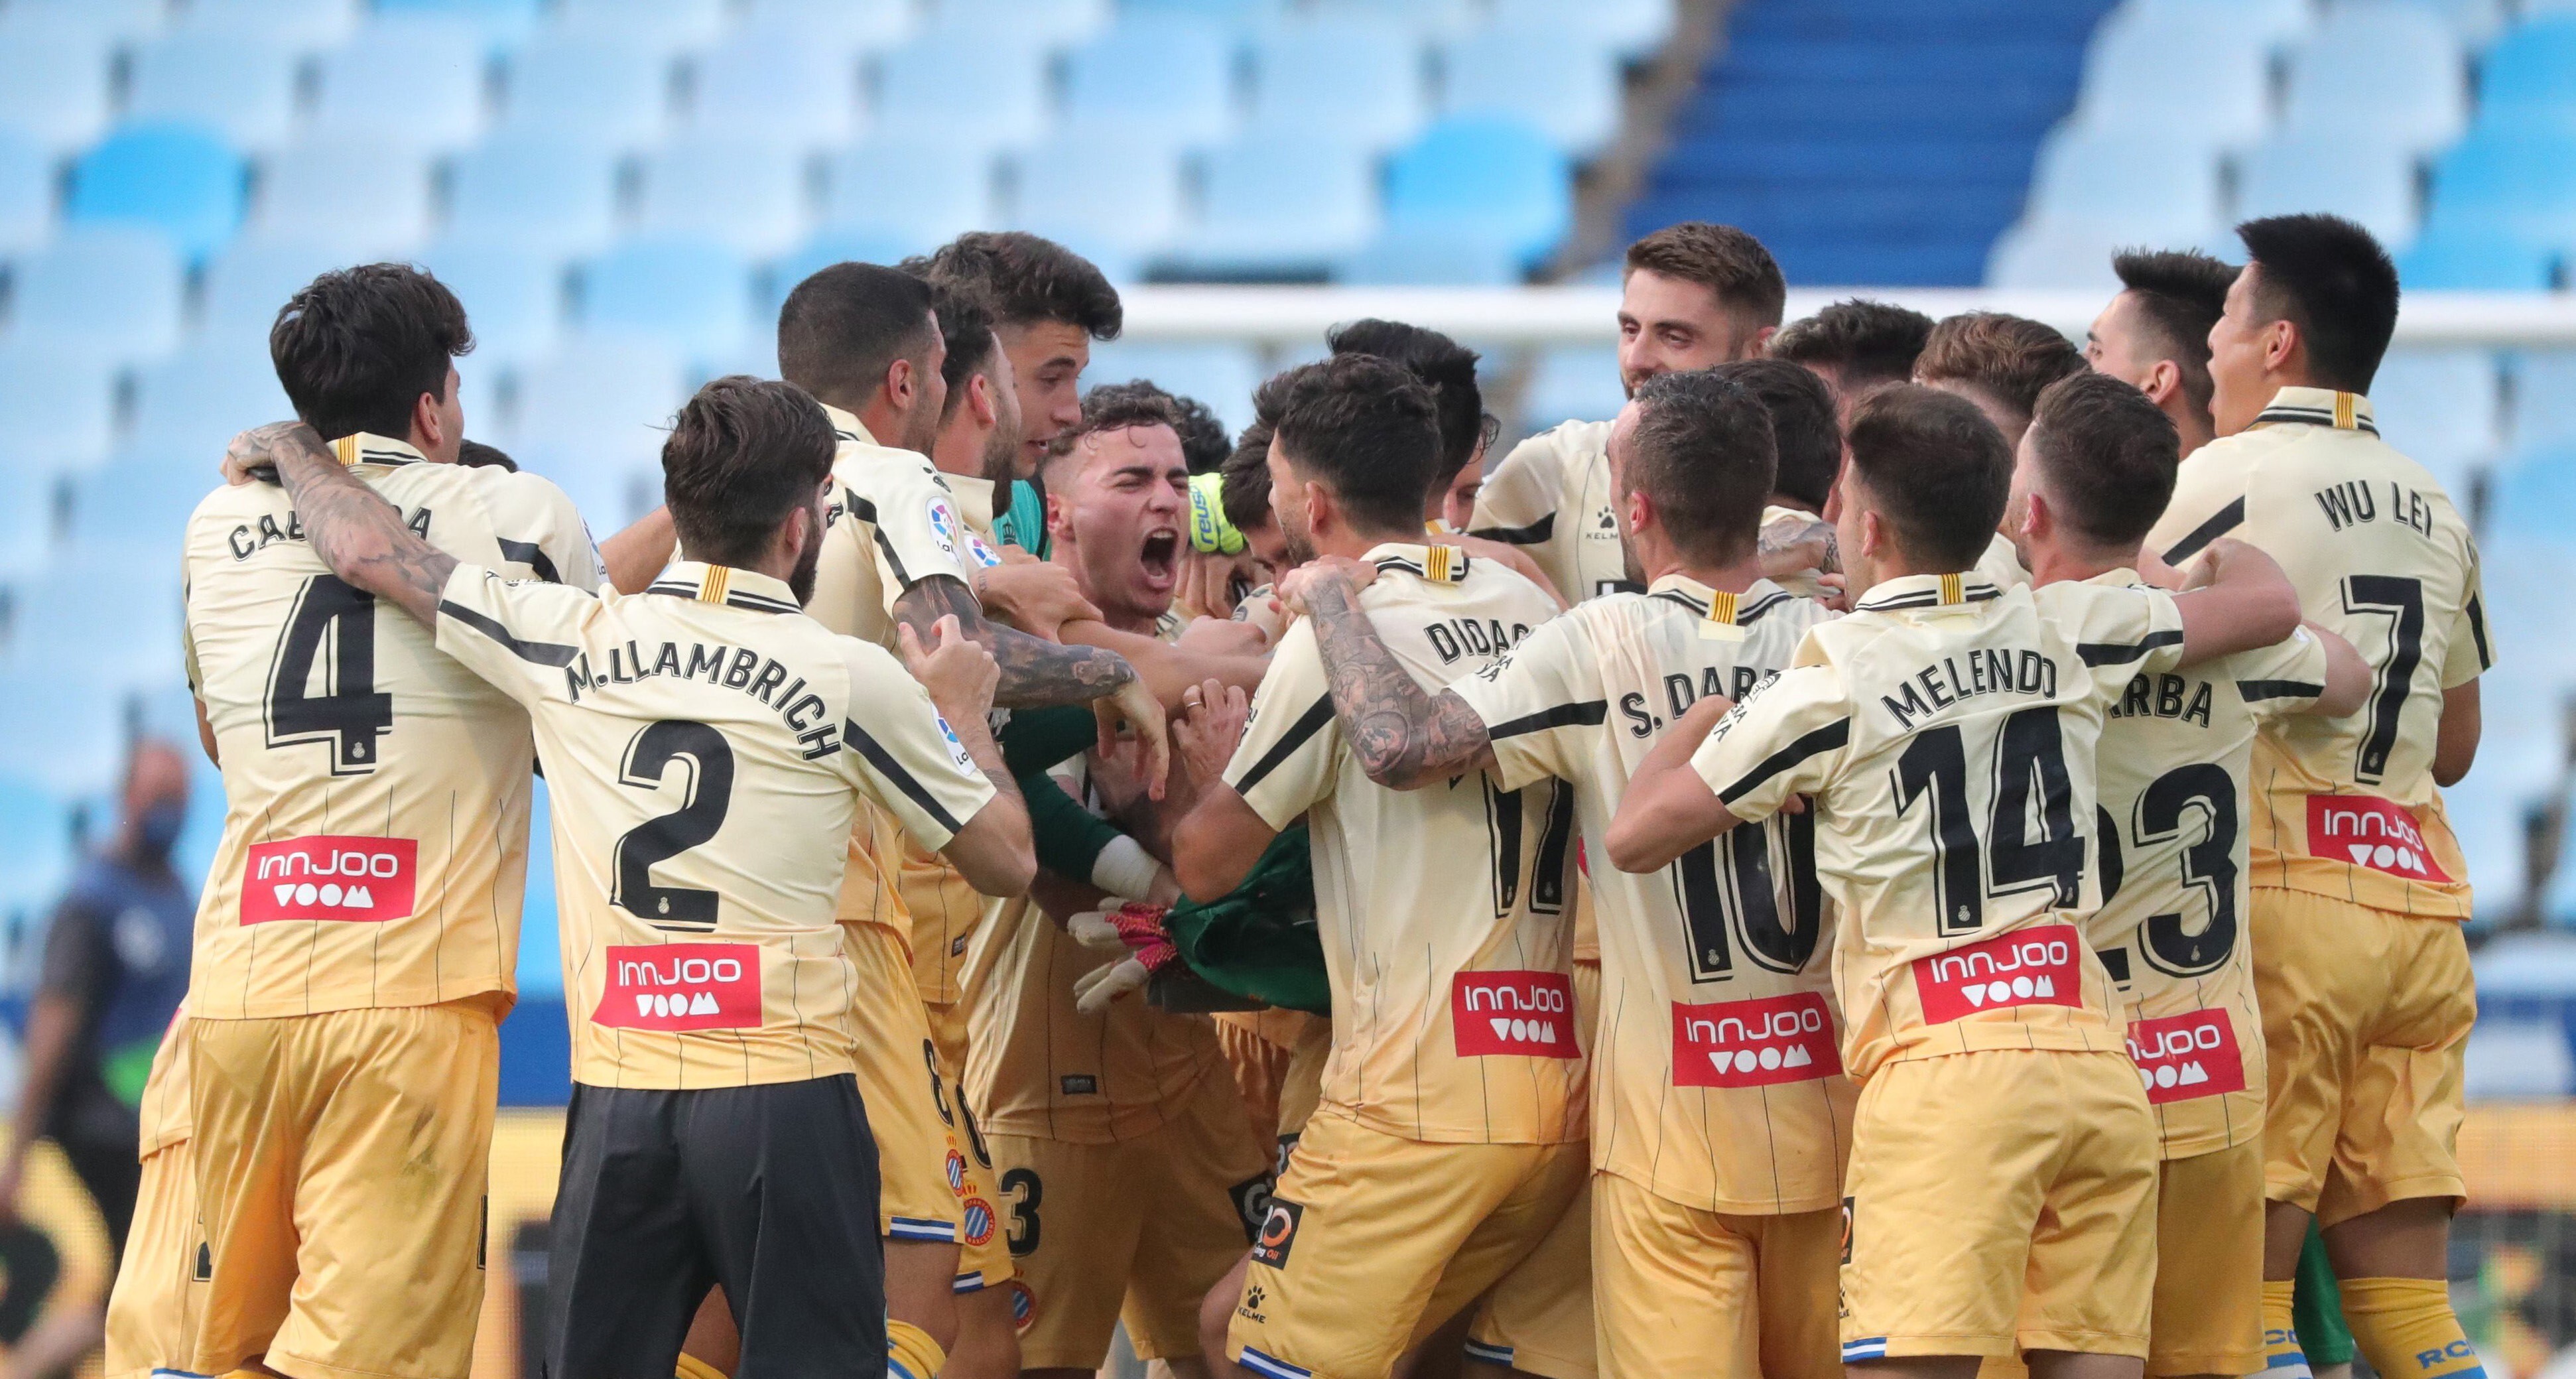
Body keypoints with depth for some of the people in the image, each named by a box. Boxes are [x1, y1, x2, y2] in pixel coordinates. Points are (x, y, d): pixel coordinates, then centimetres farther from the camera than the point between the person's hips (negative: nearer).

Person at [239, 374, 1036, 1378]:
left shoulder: (571, 643, 3)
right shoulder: (853, 680, -2)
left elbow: (368, 552, 13)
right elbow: (1007, 860, 8)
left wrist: (292, 449, 33)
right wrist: (962, 712, 26)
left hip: (616, 1097, 3)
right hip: (784, 1094, -3)